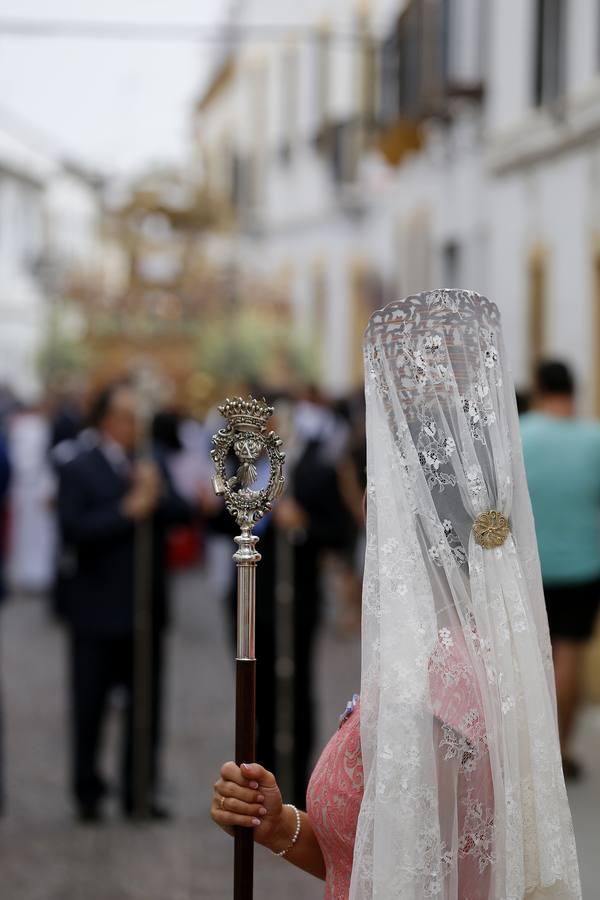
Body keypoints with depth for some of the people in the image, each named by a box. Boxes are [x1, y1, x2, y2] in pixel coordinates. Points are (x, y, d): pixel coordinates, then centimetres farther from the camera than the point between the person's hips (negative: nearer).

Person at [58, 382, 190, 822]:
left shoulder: (153, 466, 11)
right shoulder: (78, 471, -4)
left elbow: (182, 513, 1)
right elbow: (75, 529, -16)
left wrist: (156, 496, -17)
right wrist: (128, 510, -18)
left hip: (147, 607, 4)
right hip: (99, 609, -4)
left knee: (147, 706, 8)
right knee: (90, 707, 4)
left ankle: (141, 792, 16)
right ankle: (88, 794, 14)